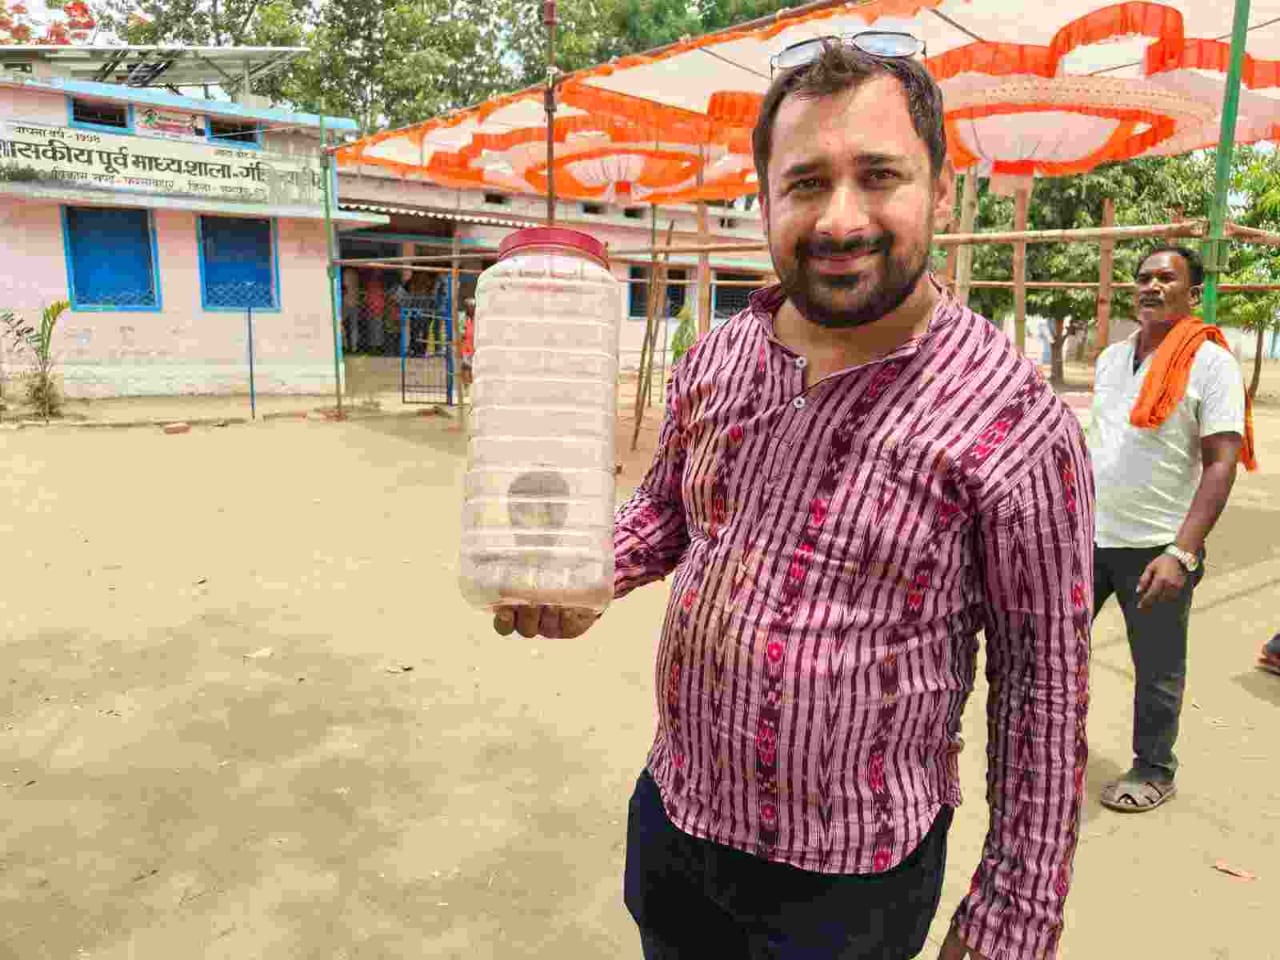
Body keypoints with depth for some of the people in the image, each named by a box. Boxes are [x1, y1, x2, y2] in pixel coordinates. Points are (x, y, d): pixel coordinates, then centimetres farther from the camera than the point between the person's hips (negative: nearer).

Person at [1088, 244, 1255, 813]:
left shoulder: (1210, 362, -10)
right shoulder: (1110, 357, 9)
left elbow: (1222, 462, -15)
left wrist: (1182, 553, -22)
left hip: (1156, 547, -5)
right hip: (1088, 537, 6)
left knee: (1158, 671, 9)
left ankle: (1154, 771, 30)